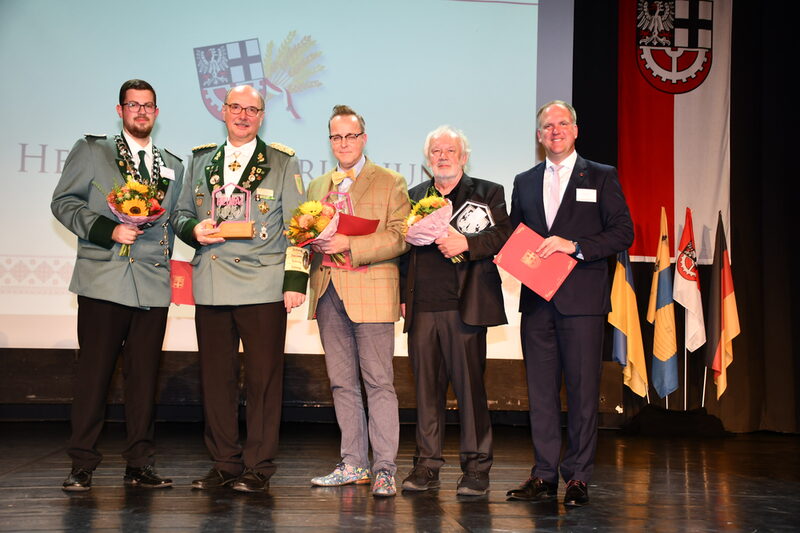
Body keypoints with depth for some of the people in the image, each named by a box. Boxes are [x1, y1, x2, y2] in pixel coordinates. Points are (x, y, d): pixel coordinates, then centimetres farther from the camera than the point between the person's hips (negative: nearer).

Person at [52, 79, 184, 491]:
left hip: (154, 284, 3)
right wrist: (108, 230, -11)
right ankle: (82, 464, 7)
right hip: (104, 278, -3)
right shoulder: (91, 151, 8)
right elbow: (64, 202, 1)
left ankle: (139, 464, 12)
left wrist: (163, 253, 6)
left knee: (144, 375, 4)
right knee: (94, 371, -2)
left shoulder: (172, 165, 19)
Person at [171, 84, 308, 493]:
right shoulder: (201, 160, 16)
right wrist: (193, 229, -2)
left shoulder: (282, 163, 6)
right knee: (216, 379, 7)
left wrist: (296, 280, -6)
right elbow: (180, 214, 21)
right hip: (211, 288, 4)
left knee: (263, 378, -2)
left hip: (264, 287, -3)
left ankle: (258, 467, 9)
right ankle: (224, 464, 18)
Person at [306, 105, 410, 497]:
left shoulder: (390, 183, 4)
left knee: (379, 383, -4)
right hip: (328, 294, 5)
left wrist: (351, 244, -17)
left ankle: (385, 469, 1)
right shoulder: (317, 187, 20)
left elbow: (399, 236, -7)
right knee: (342, 383, 9)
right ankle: (353, 464, 18)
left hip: (371, 295, -5)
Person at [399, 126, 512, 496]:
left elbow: (504, 236, -3)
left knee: (469, 385, -2)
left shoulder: (487, 194, 9)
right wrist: (401, 294, 11)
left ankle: (476, 466, 7)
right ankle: (427, 465, 14)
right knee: (426, 386, 6)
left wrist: (467, 242, -16)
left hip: (464, 306, -3)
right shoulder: (414, 197, 20)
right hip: (421, 306, 4)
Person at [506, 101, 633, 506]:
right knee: (540, 390, 6)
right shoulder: (524, 182, 17)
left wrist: (572, 245, -14)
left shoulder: (602, 177, 6)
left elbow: (623, 233, -2)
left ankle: (578, 477, 7)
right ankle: (544, 474, 14)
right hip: (537, 299, 4)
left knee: (583, 389, -2)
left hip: (581, 299, -4)